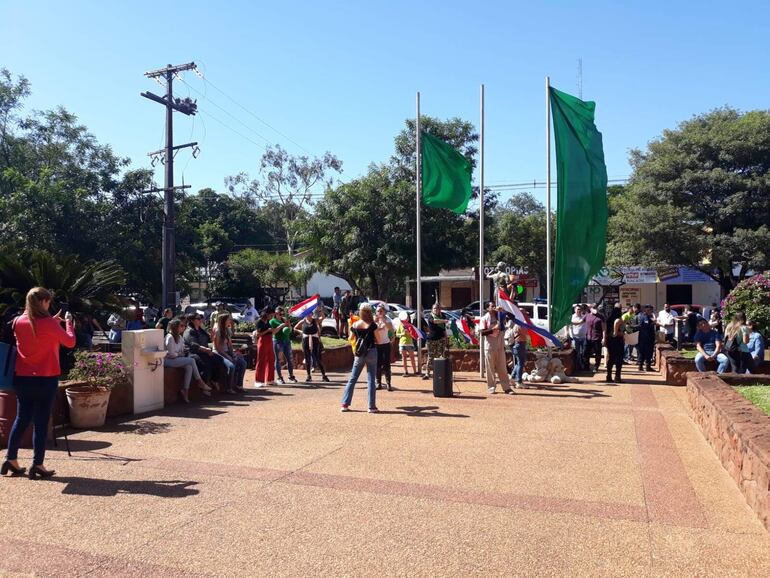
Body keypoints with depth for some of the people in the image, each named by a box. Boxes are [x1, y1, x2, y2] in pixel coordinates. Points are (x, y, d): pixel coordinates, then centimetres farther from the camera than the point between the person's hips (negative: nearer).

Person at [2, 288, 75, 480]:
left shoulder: (18, 322, 4)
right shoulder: (48, 323, -13)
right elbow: (70, 342, -5)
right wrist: (68, 322, 7)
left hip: (21, 378, 6)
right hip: (45, 379, -6)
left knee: (21, 419, 16)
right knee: (41, 421, 0)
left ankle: (11, 459, 21)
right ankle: (38, 465, 3)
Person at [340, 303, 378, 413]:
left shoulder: (355, 325, 0)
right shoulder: (372, 325, -7)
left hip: (359, 353, 2)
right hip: (371, 352, -2)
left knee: (352, 379, 10)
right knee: (371, 380, 2)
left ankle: (344, 404, 10)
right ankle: (372, 406, 3)